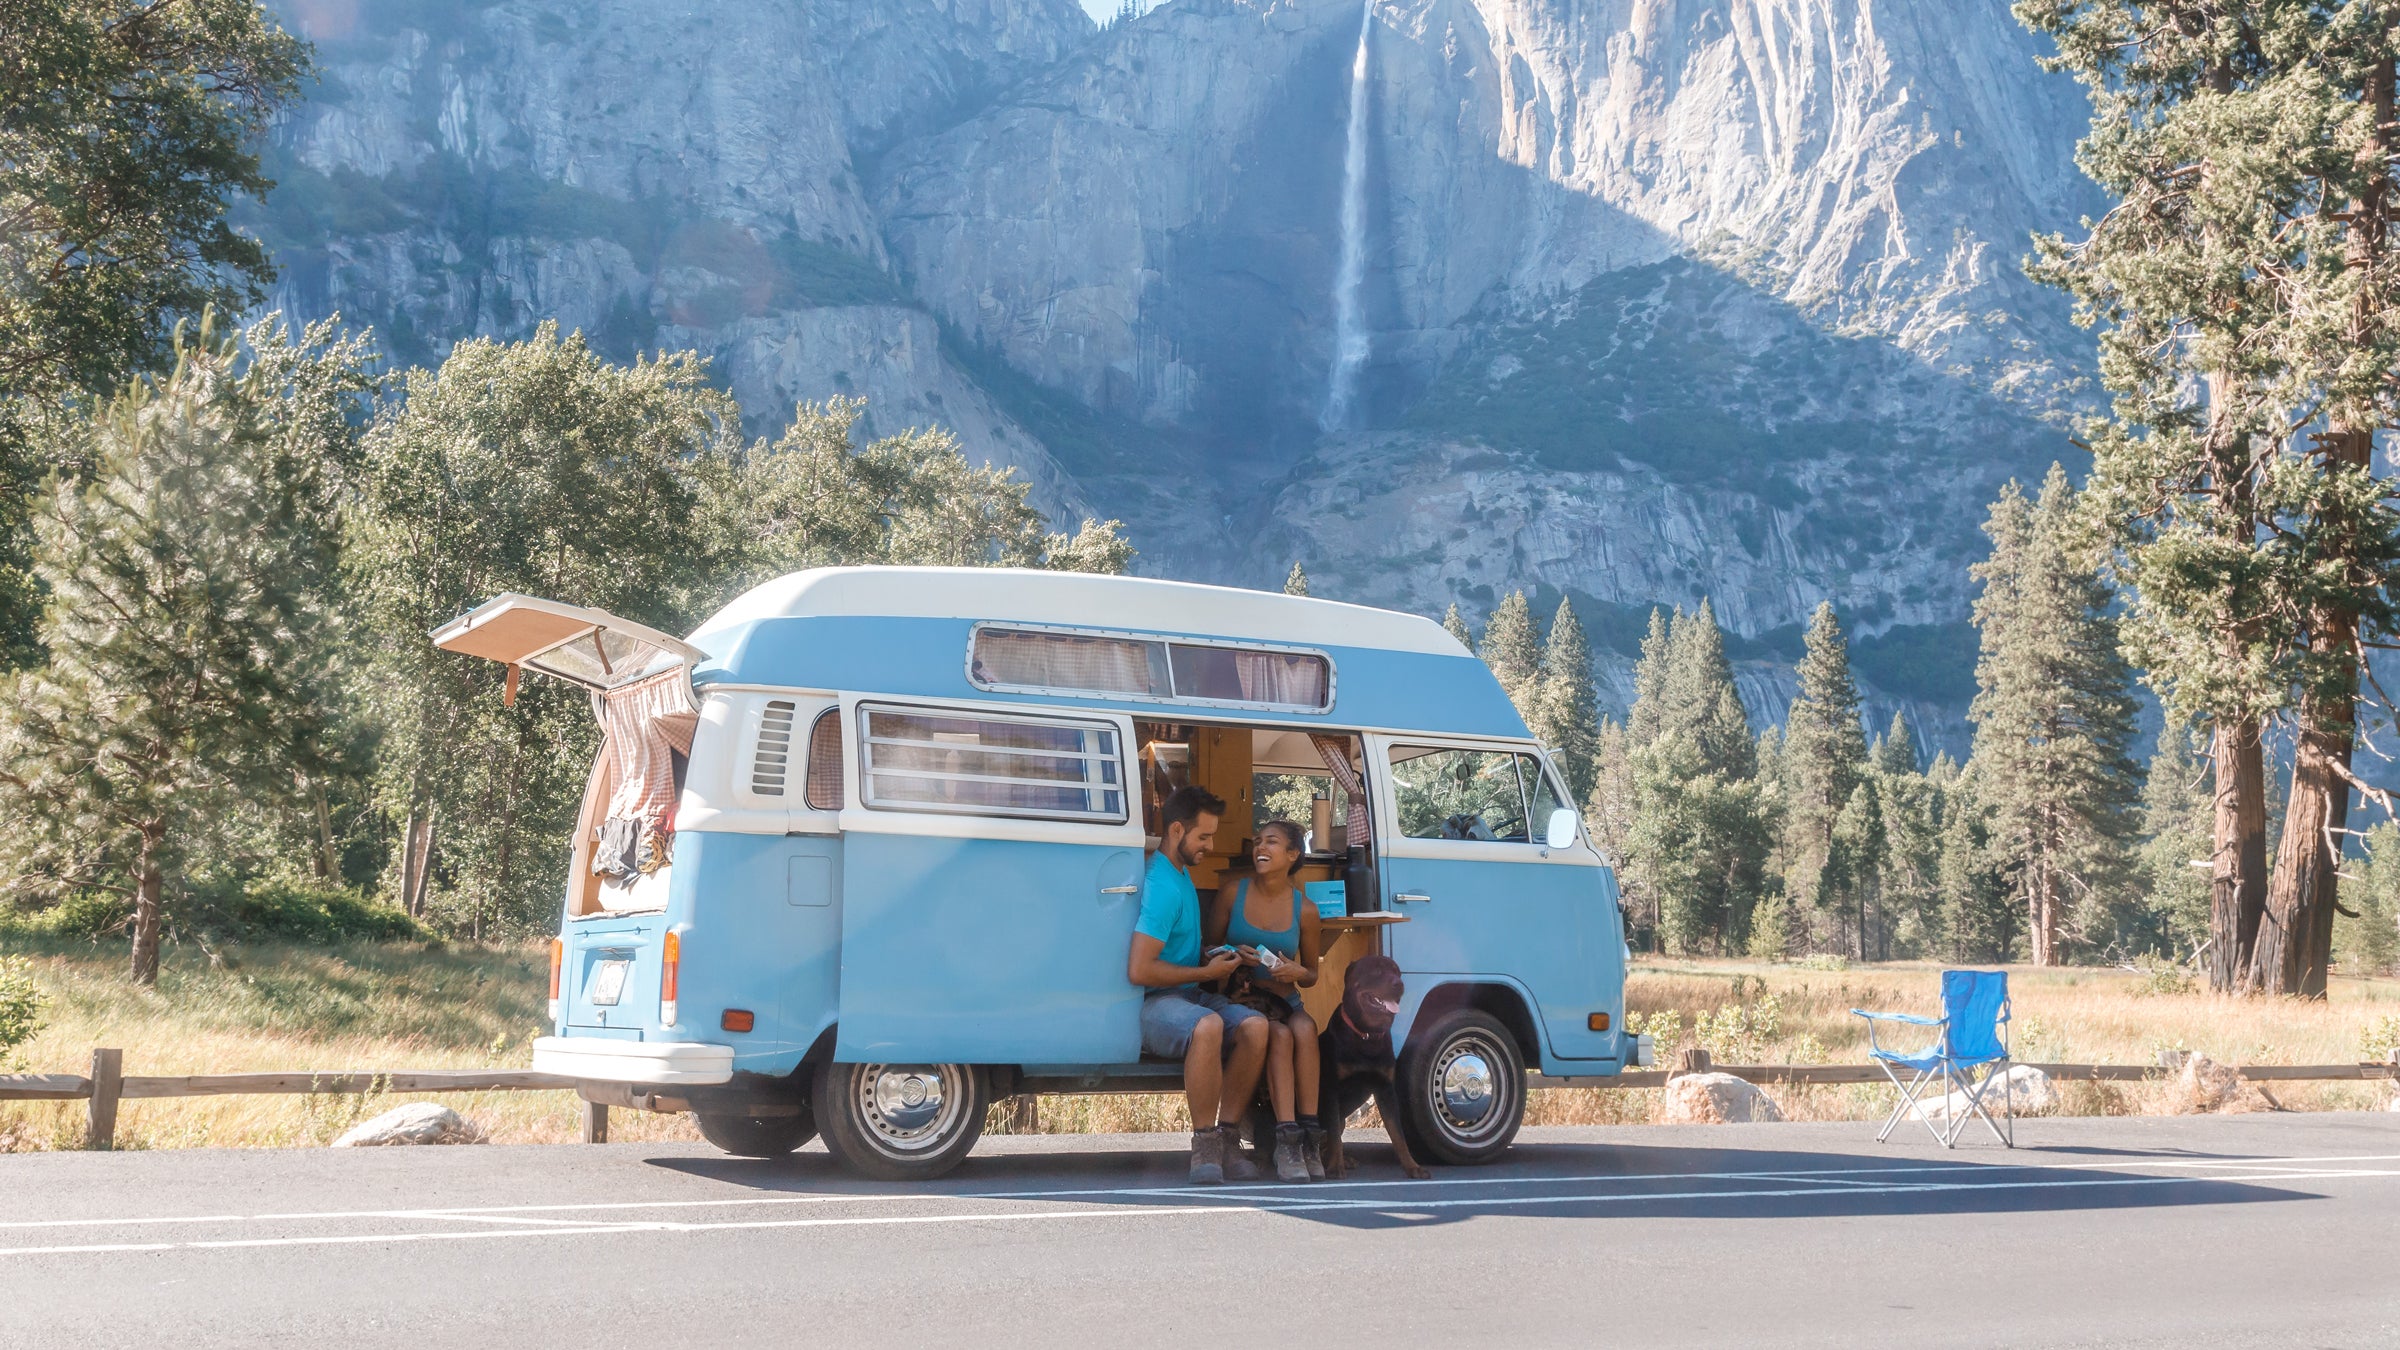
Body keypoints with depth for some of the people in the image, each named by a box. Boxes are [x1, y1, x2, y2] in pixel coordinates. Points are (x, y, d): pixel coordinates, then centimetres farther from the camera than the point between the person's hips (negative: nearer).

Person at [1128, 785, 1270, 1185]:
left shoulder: (1181, 872, 16)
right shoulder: (1162, 886, -17)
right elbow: (1140, 970, -24)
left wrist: (1211, 960, 12)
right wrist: (1206, 973, -12)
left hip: (1188, 996, 9)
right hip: (1154, 1003, -9)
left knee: (1254, 1026, -19)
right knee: (1208, 1026, -40)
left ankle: (1225, 1140, -15)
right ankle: (1205, 1146, -29)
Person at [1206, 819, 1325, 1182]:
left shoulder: (1304, 909, 6)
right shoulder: (1233, 893, 3)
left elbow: (1312, 974, 15)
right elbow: (1208, 949, 6)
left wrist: (1297, 972, -9)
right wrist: (1233, 956, -15)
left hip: (1284, 999, 2)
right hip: (1240, 998, -2)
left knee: (1305, 1028, -33)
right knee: (1280, 1035, -32)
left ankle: (1309, 1134, -34)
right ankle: (1287, 1144, -38)